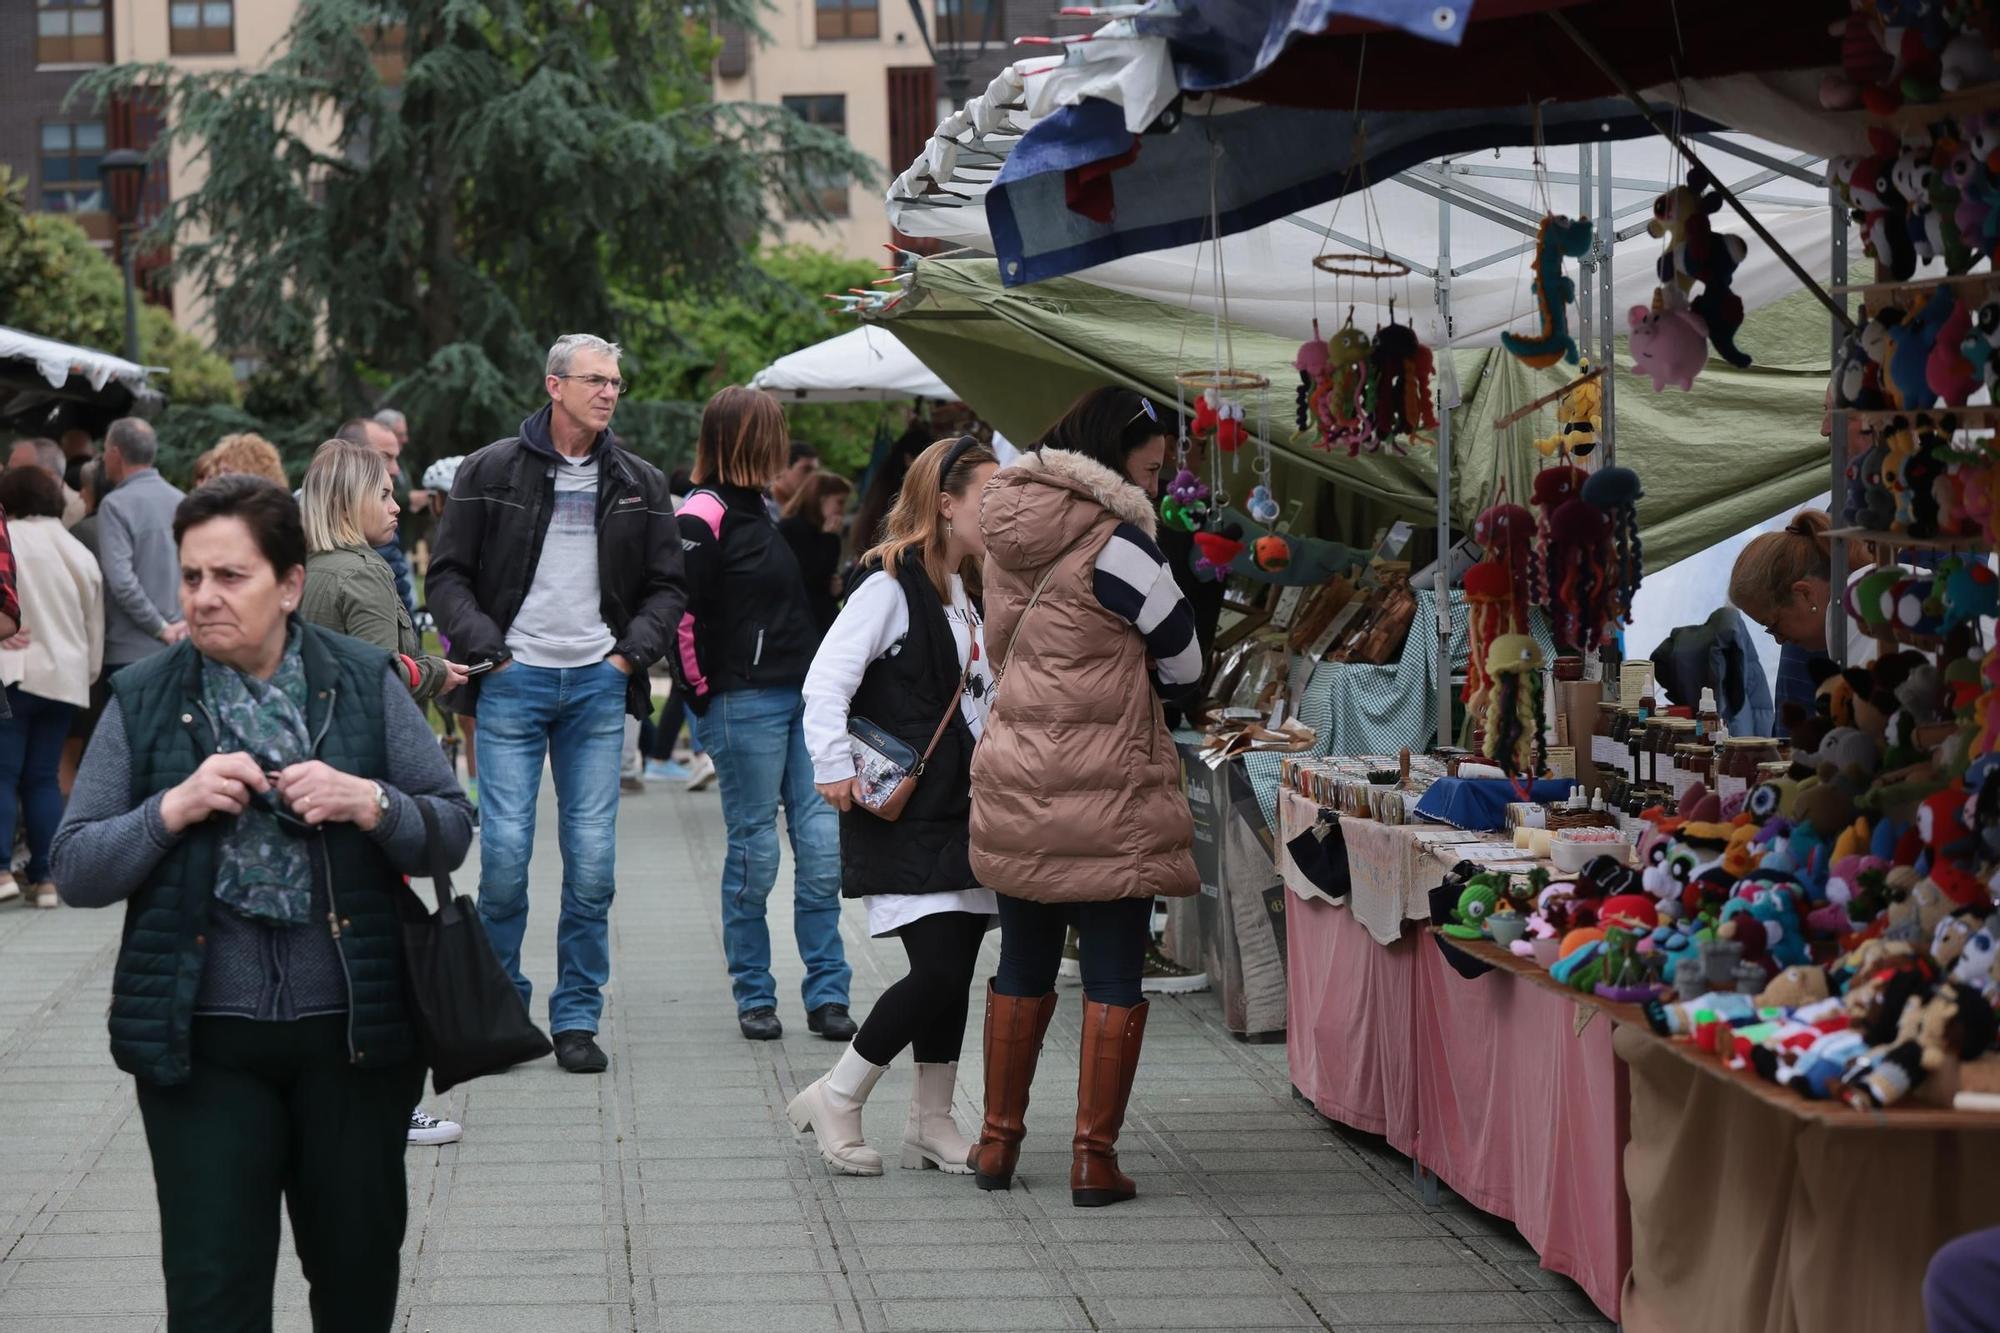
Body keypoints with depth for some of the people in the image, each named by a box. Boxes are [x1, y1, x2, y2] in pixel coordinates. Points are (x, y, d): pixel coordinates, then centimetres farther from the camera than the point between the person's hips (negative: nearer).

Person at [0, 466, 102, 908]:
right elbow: (96, 627, 20)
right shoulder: (81, 554, 14)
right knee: (43, 777, 8)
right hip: (64, 677, 5)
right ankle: (44, 877, 4)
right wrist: (89, 673, 27)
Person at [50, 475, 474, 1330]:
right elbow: (74, 869, 0)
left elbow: (451, 834, 3)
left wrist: (370, 804, -17)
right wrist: (173, 808, -16)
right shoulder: (144, 702, 1)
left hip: (352, 1028, 1)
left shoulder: (364, 682, 2)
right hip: (202, 1043, -1)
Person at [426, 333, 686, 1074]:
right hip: (513, 681, -2)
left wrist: (633, 652, 0)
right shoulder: (491, 473, 2)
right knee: (505, 850, -6)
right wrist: (487, 648, -9)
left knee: (593, 859, -1)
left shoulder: (639, 485, 11)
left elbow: (666, 585, 16)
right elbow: (448, 574, 4)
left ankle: (577, 1018, 8)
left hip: (598, 685, 2)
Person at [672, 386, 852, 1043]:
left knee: (823, 846, 2)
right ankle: (754, 998, 12)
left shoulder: (756, 509, 17)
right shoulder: (704, 515, -10)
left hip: (799, 696, 8)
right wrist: (704, 693, -7)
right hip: (745, 706, -8)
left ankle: (827, 994, 8)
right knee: (754, 850, 0)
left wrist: (819, 682, 14)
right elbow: (680, 613, -16)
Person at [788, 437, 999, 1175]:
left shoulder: (967, 593, 16)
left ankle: (933, 1124, 16)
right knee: (938, 970, -14)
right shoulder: (890, 584, -10)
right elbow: (826, 681, -17)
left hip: (964, 810, 8)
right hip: (904, 817, -8)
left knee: (955, 972, 7)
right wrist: (835, 770, -22)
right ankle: (835, 1099, 1)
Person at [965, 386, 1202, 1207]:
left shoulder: (1009, 538, 8)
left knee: (1022, 967, 17)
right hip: (1106, 797, -7)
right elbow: (1183, 664, -5)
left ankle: (998, 1141, 24)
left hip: (1014, 785, 7)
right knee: (1113, 978, 1)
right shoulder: (1116, 543, -14)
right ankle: (1094, 1157, 1)